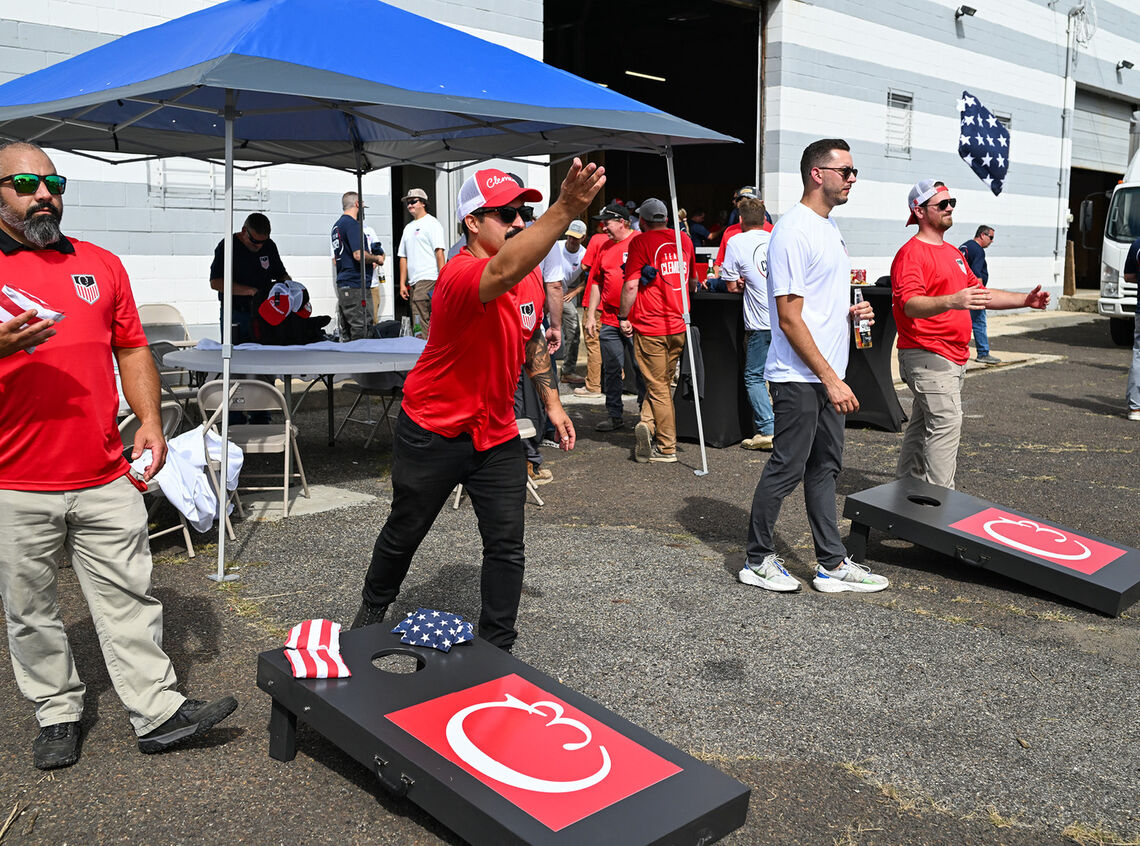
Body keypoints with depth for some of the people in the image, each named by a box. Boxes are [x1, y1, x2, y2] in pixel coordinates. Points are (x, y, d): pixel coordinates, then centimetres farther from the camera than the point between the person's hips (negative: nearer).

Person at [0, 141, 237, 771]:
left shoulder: (101, 265, 12)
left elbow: (131, 349, 13)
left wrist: (150, 421, 1)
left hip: (106, 478, 2)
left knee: (129, 598, 6)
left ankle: (157, 712, 14)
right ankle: (57, 713, 27)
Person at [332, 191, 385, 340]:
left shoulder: (337, 225, 19)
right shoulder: (352, 224, -11)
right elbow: (359, 255, -22)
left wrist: (369, 261, 25)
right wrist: (376, 259, -3)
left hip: (342, 285, 10)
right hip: (355, 286, -10)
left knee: (346, 334, 12)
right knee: (361, 332, -8)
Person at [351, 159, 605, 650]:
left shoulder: (531, 275, 0)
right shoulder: (462, 274, -27)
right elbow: (503, 272, -51)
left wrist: (551, 402, 15)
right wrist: (565, 210, -63)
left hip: (497, 433, 6)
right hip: (433, 432, -5)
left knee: (507, 547, 3)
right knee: (403, 535, 15)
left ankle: (497, 649, 19)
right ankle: (373, 609, 43)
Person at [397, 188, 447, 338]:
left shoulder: (432, 223, -1)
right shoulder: (408, 228, 22)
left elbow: (440, 252, -9)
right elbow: (403, 257, 22)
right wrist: (402, 283, 14)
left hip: (428, 280, -8)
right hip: (413, 282, 8)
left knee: (421, 325, -16)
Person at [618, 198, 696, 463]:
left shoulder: (640, 241, -7)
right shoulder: (684, 239, 9)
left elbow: (631, 285, -14)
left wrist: (623, 317, -3)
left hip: (650, 326, -4)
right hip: (679, 324, 5)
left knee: (658, 387, 1)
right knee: (663, 382, 17)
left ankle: (667, 448, 0)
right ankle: (648, 423, 4)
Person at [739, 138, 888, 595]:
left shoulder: (829, 228, 15)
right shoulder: (793, 231, -15)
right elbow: (789, 318, -20)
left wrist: (851, 313, 5)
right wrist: (830, 379, -21)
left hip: (827, 376, 10)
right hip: (799, 377, -10)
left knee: (824, 468, 13)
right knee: (786, 468, -1)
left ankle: (832, 563, 21)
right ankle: (757, 560, 14)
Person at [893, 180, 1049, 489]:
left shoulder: (952, 252, 21)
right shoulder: (911, 253, -12)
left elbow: (980, 293, 27)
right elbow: (910, 304, -26)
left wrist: (1025, 300, 17)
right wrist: (951, 301, -43)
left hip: (954, 357, 10)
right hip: (928, 358, -10)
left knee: (923, 424, 13)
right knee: (947, 423, -15)